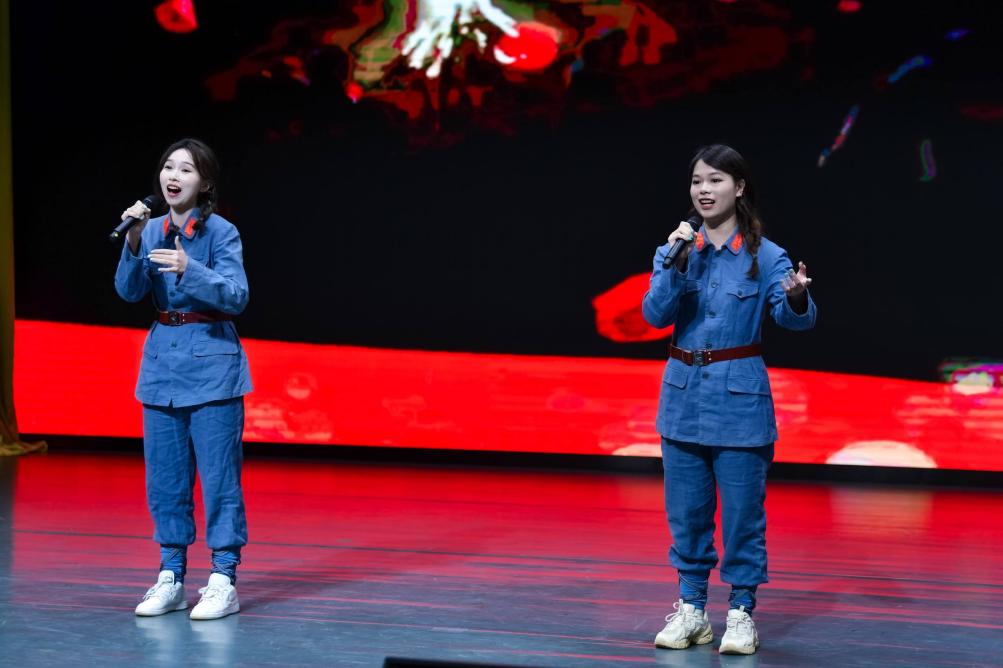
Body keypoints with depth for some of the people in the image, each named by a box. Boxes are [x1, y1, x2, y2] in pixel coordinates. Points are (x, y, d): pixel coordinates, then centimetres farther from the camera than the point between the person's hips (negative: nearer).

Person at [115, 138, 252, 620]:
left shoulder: (221, 232, -8)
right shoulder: (153, 230, 6)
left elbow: (236, 296, -16)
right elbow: (128, 291, -3)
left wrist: (189, 270, -30)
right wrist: (134, 243, -18)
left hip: (211, 365, -5)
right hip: (162, 363, 5)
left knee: (218, 476, -4)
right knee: (165, 477, 8)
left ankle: (223, 581, 2)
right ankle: (170, 578, 17)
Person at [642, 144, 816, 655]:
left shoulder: (764, 256, -5)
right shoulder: (676, 249, 3)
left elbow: (794, 318, -16)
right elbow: (654, 315, -8)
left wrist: (796, 296, -39)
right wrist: (674, 263, -21)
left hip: (739, 400, -3)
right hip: (684, 395, 3)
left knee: (742, 512, 0)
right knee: (686, 511, 9)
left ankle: (742, 614, 11)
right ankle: (691, 609, 20)